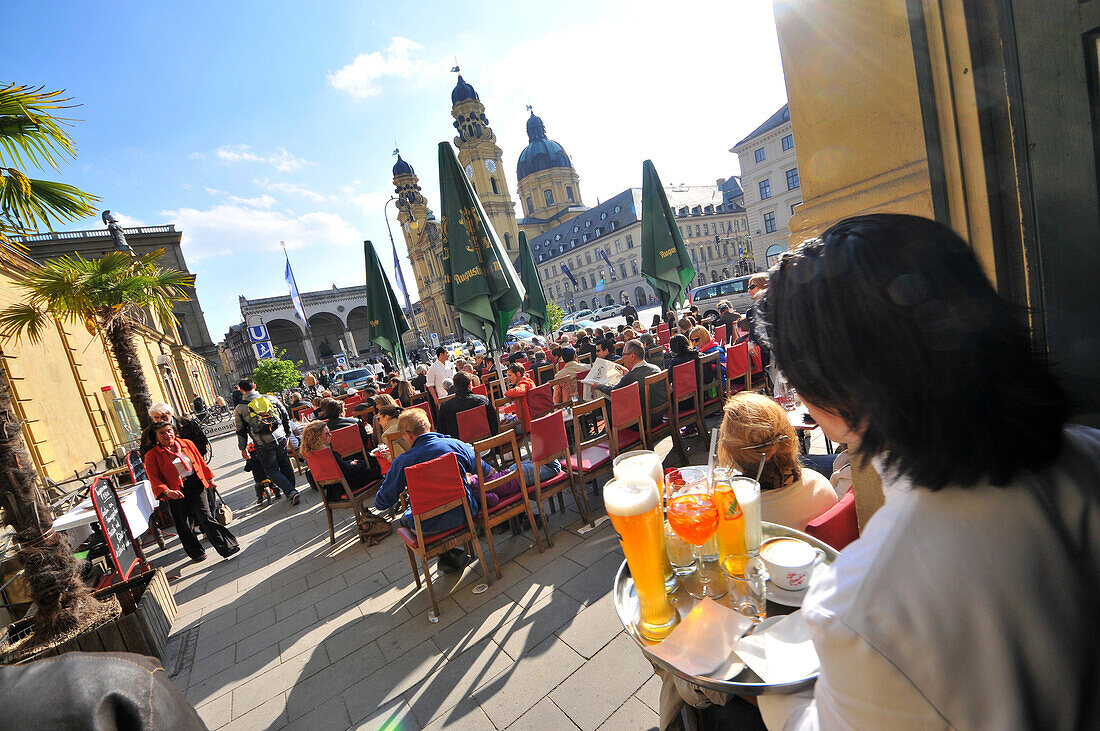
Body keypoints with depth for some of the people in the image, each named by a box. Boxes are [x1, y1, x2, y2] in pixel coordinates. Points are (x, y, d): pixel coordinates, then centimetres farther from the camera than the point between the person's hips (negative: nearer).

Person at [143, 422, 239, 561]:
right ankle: (196, 553, 25)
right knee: (184, 525, 6)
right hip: (176, 491, 0)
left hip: (196, 484, 1)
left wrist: (210, 478, 17)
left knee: (205, 517, -9)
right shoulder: (152, 455, 1)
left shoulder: (187, 443, 10)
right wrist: (167, 491, -22)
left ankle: (227, 548, -9)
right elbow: (154, 478, -6)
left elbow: (201, 461, 19)